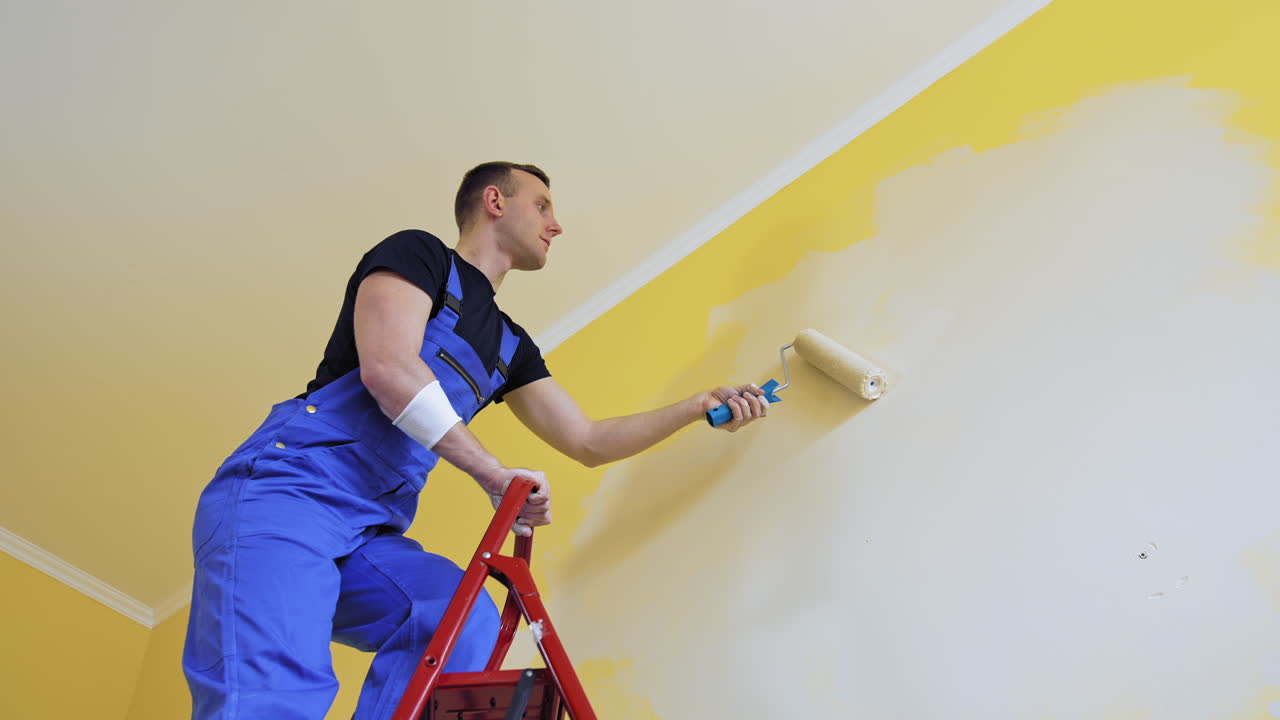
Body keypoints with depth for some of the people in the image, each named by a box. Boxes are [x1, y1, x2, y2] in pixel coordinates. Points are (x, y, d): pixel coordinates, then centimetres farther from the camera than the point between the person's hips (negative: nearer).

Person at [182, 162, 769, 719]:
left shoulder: (509, 345, 23)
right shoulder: (419, 254, 3)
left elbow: (588, 442, 24)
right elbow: (387, 368, -15)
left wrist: (699, 406, 21)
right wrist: (496, 475, -15)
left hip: (369, 533, 7)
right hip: (288, 488, -7)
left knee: (467, 621, -23)